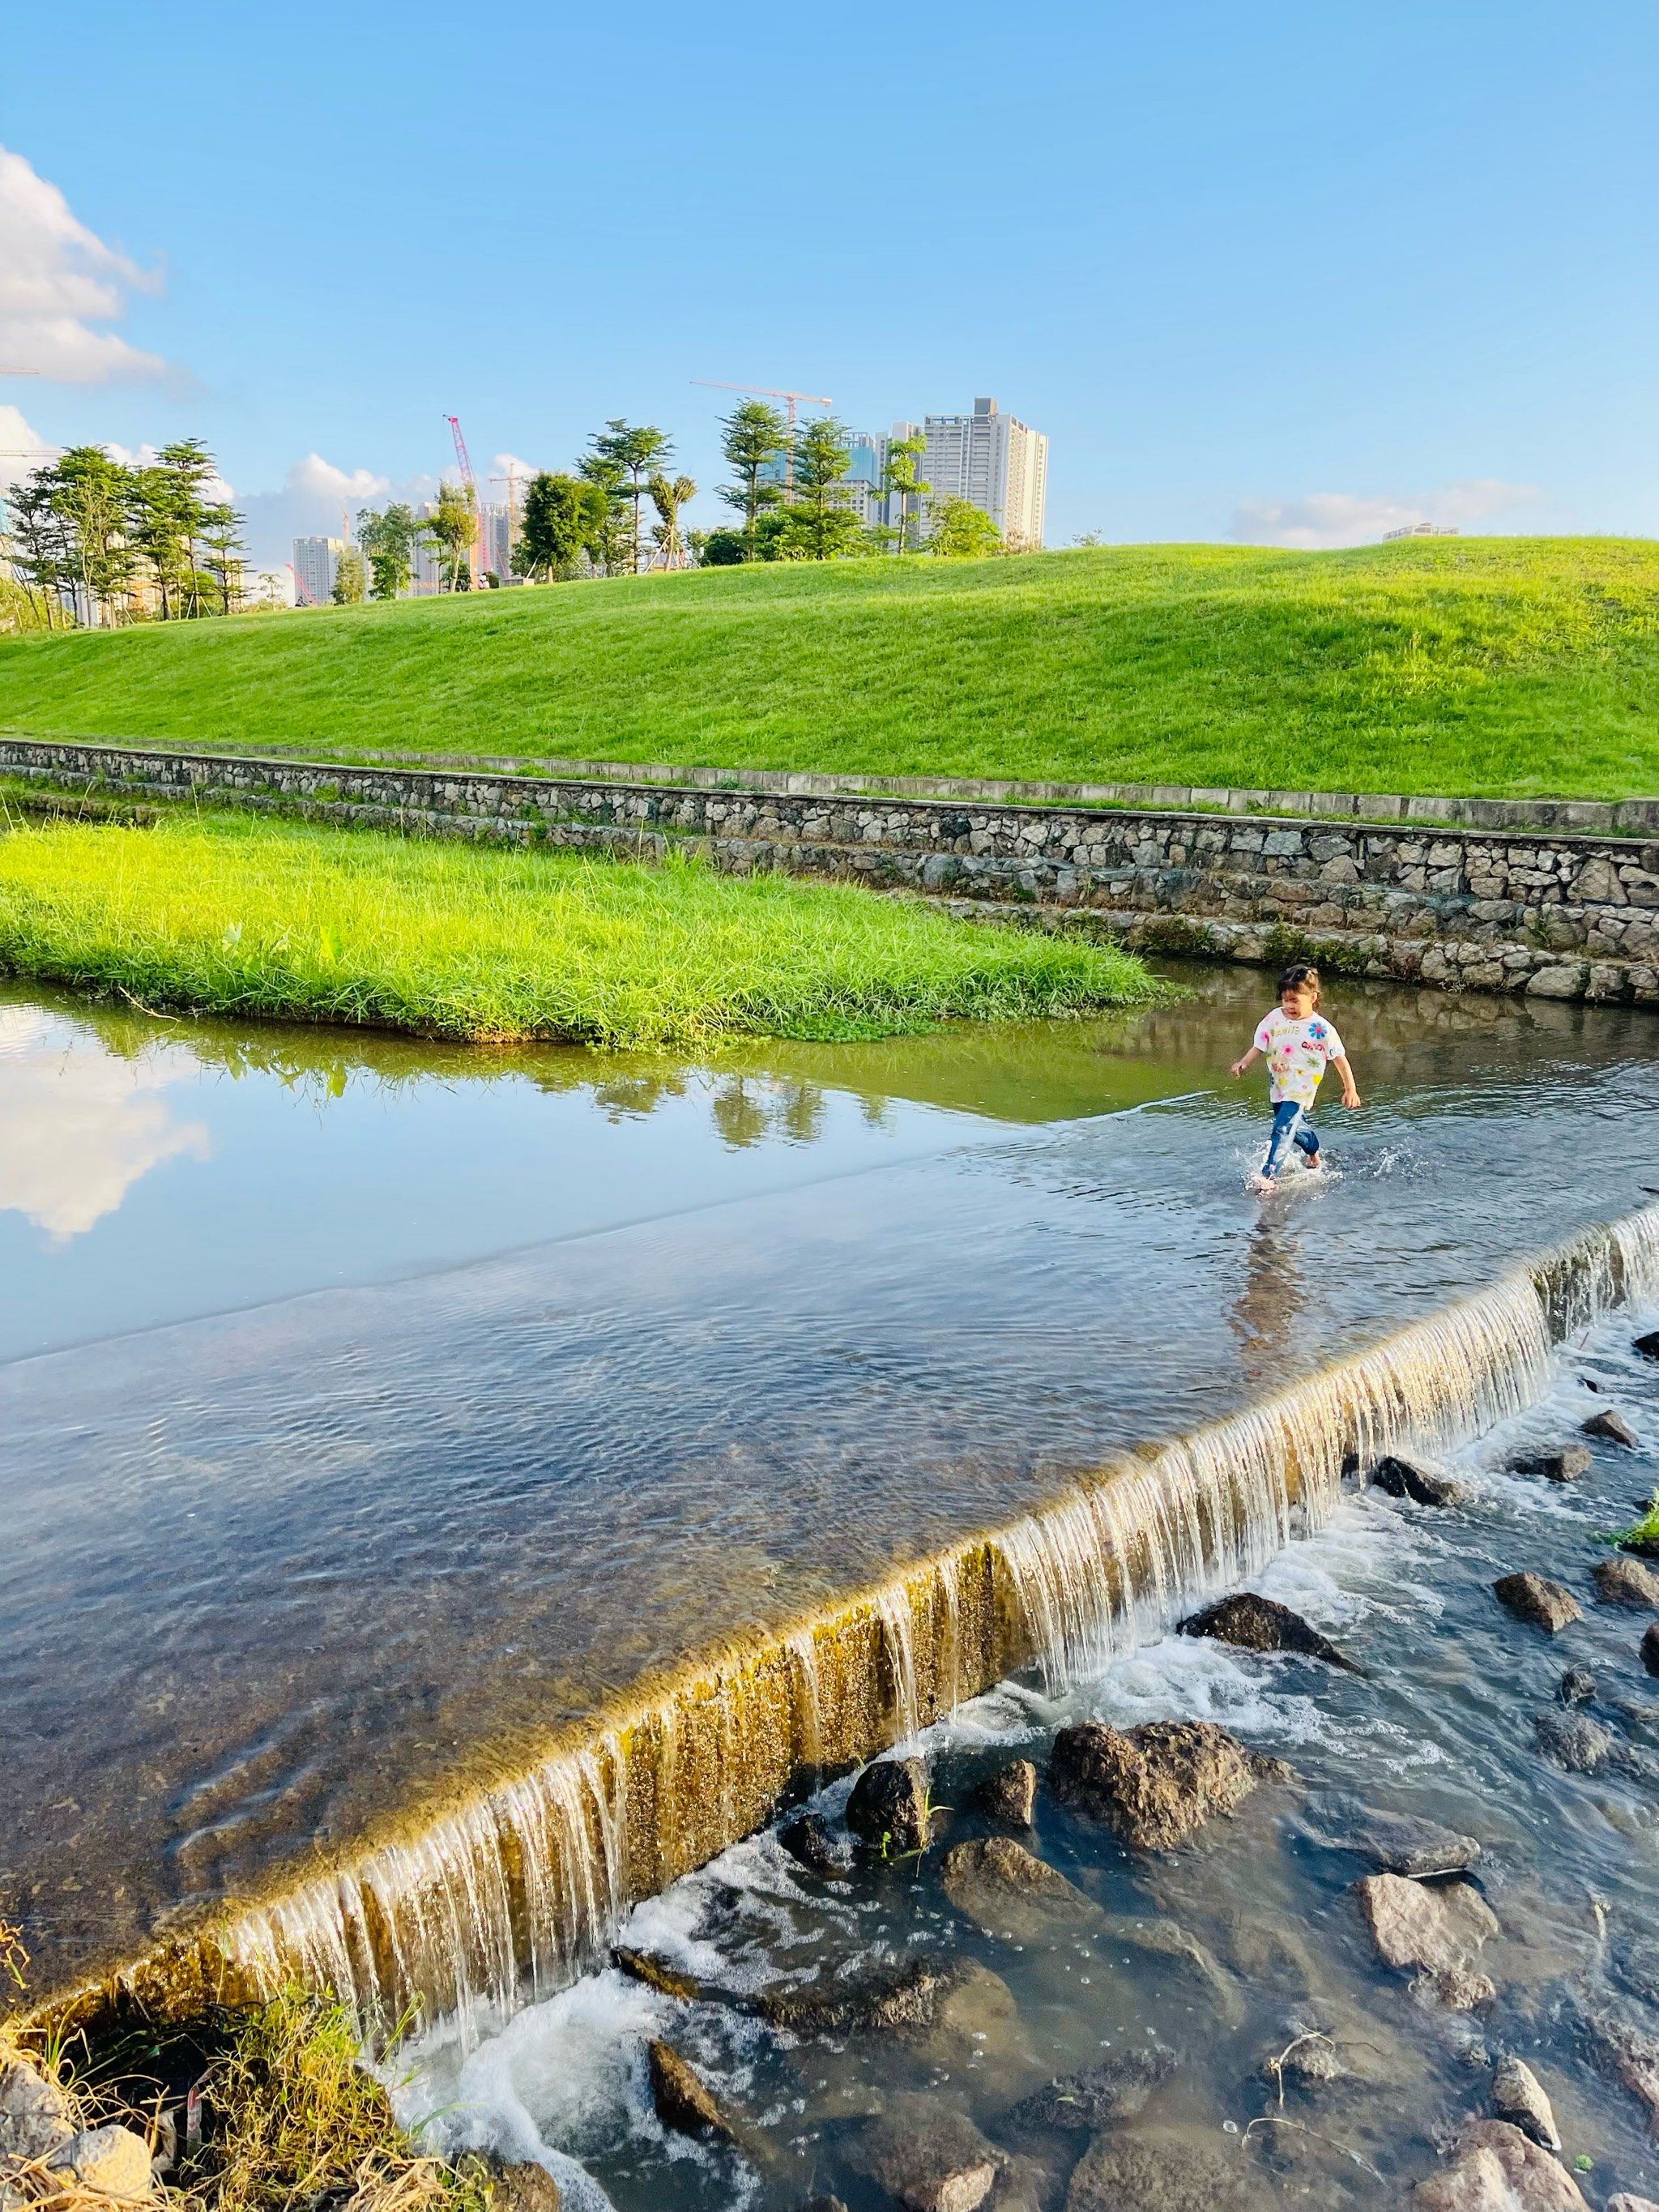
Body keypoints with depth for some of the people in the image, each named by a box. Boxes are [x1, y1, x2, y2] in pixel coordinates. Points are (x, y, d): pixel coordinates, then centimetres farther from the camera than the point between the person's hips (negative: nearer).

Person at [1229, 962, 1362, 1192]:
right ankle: (1315, 1157, 52)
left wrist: (1350, 1089, -3)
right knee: (1297, 1126, 25)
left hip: (1300, 1091, -6)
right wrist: (1245, 1063, -21)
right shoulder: (1275, 1018, -4)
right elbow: (1260, 1046, -2)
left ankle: (1268, 1176, -24)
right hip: (1278, 1089, 6)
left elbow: (1340, 1059, -6)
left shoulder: (1321, 1029, -14)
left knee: (1282, 1130, -20)